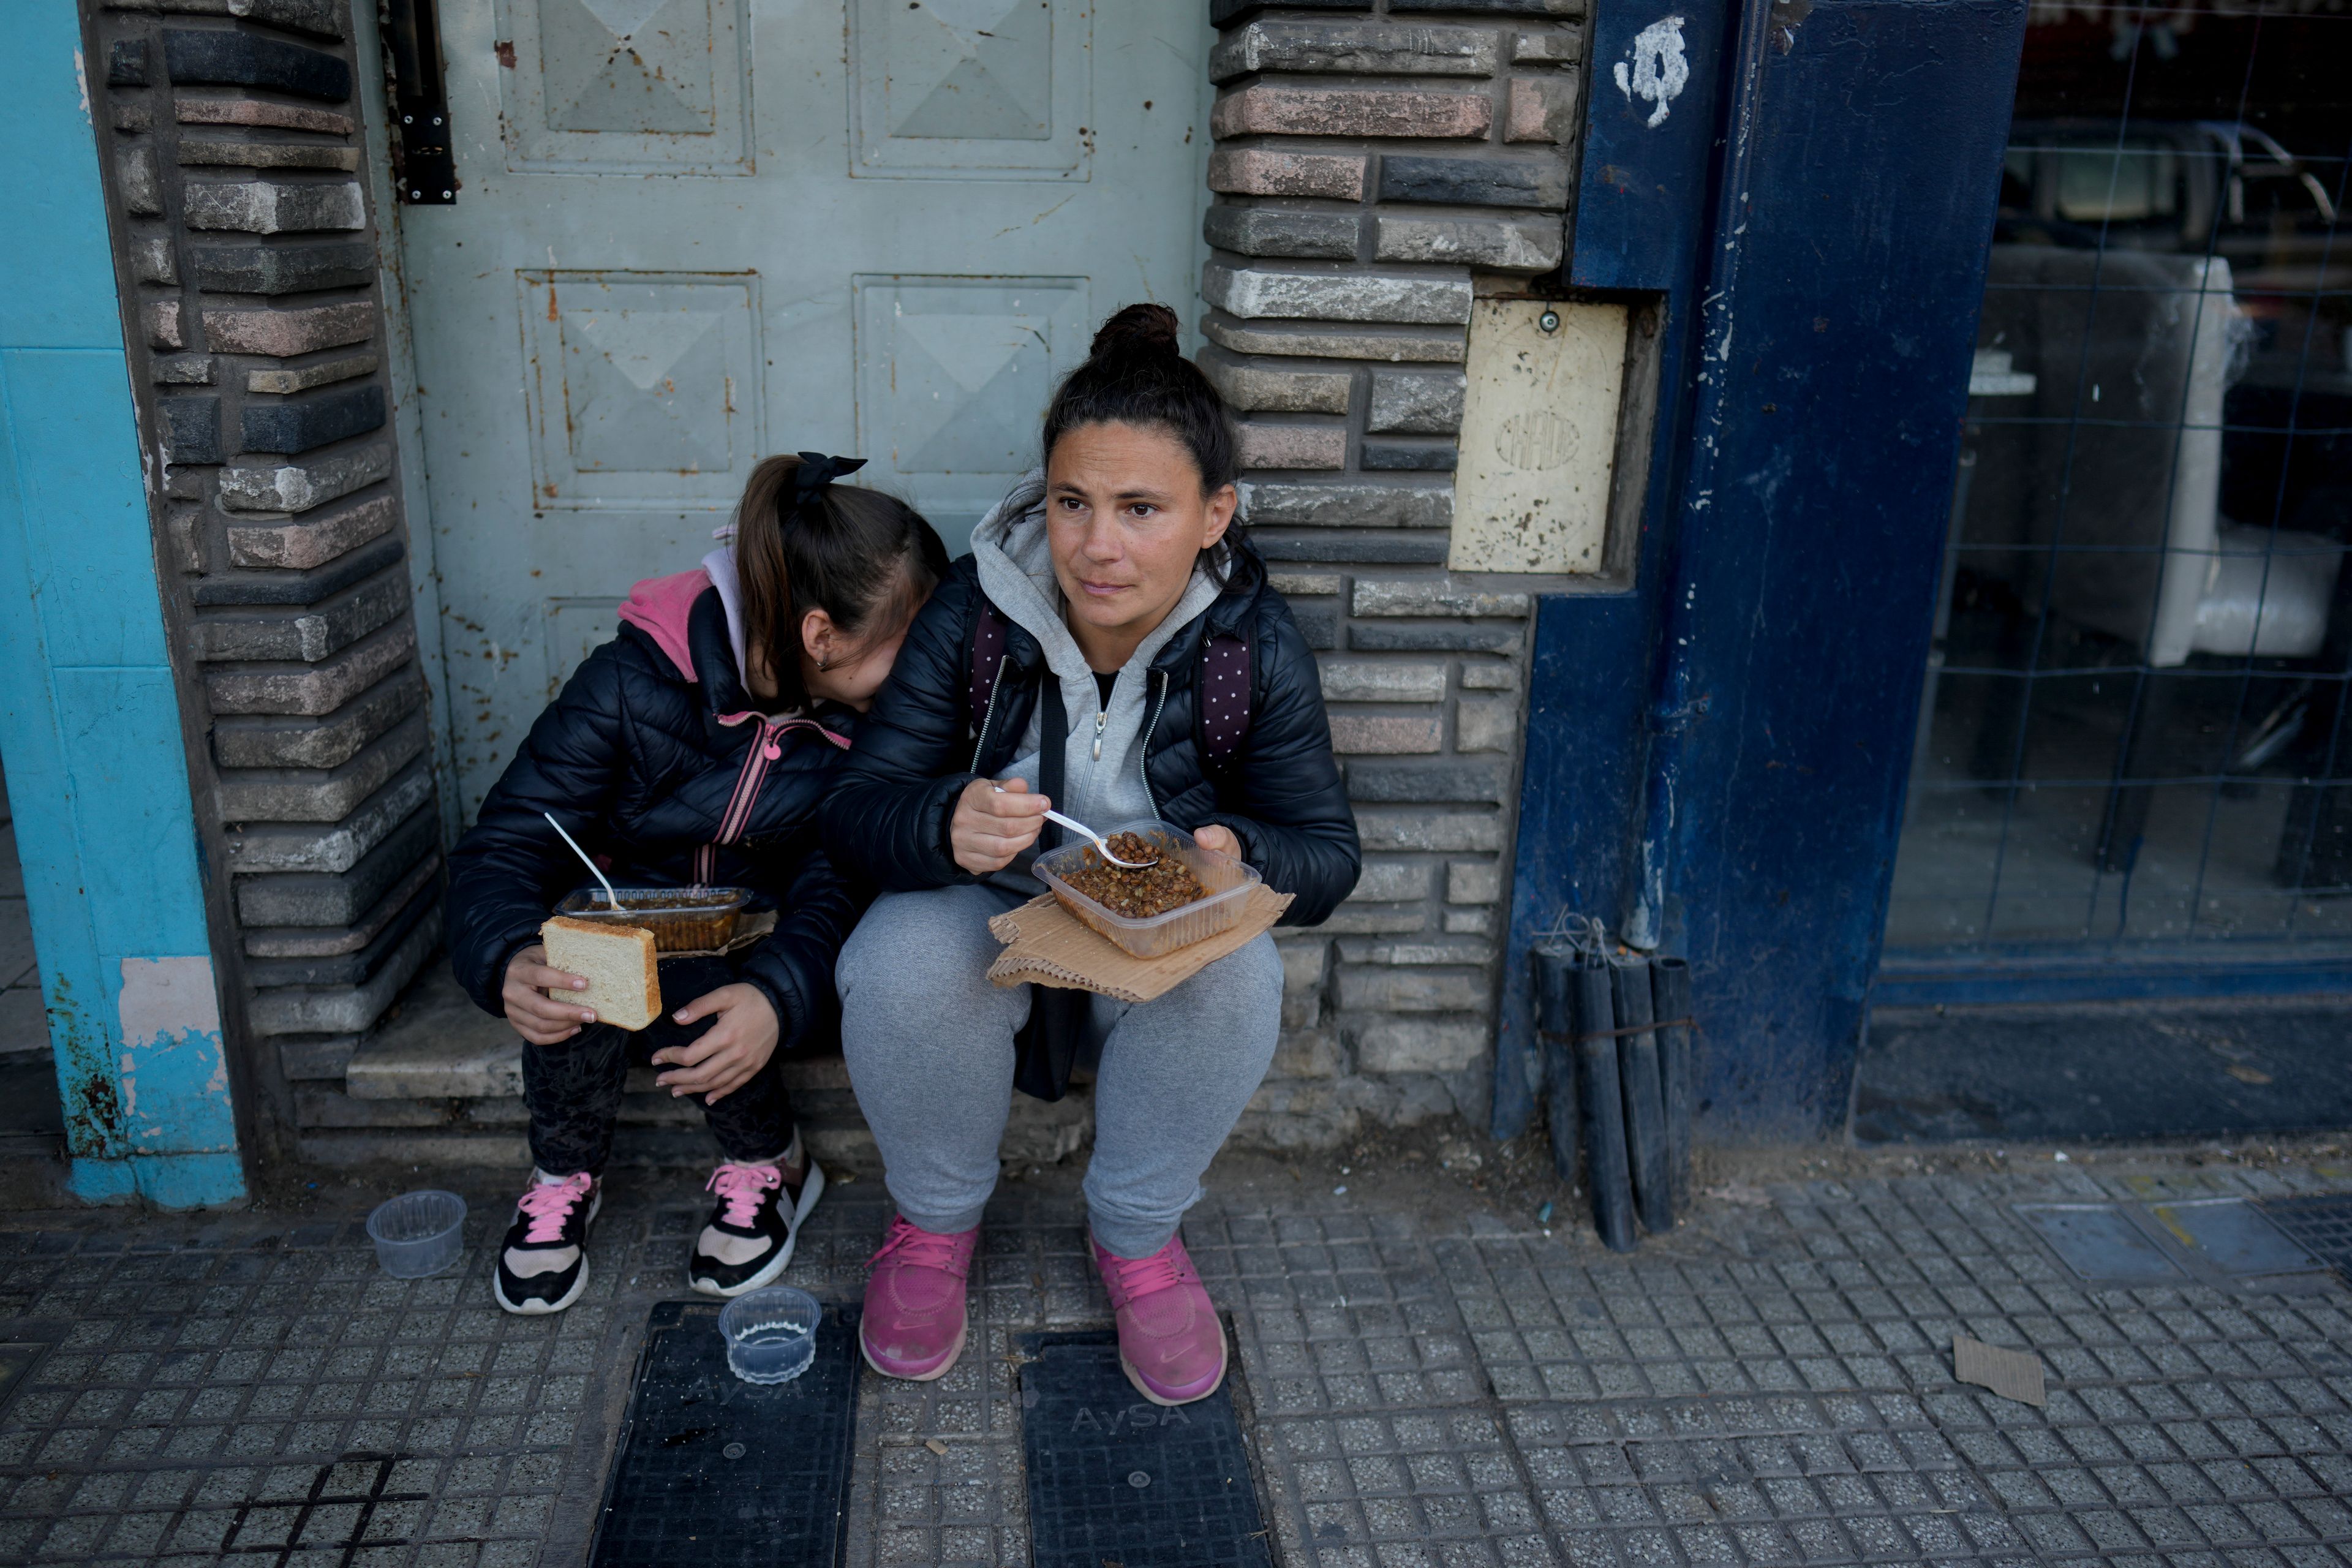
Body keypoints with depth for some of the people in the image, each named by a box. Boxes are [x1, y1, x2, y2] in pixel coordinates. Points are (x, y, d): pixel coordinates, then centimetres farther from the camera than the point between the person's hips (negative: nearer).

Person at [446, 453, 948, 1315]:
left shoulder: (871, 713, -16)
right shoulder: (636, 682, -22)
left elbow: (839, 880, -23)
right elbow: (505, 844, -21)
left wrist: (780, 995, -45)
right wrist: (509, 960, -44)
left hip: (759, 937, 0)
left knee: (671, 979, -31)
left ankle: (766, 1165, -6)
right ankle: (565, 1172, -7)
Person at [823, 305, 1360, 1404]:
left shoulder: (1256, 646, -16)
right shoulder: (972, 613, -18)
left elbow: (1326, 850, -9)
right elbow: (855, 813, -17)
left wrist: (1239, 861, -34)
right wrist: (949, 827, -41)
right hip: (988, 916, 0)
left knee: (1235, 976, -32)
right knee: (901, 965, -32)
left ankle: (1137, 1233, -1)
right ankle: (934, 1221, 1)